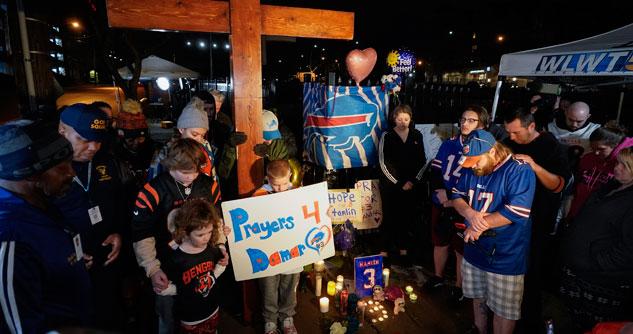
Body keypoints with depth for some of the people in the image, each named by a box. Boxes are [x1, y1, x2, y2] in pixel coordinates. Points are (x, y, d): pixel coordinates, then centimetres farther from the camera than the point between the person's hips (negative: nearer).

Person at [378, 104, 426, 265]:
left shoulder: (417, 135, 5)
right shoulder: (387, 136, -3)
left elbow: (422, 161, 7)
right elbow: (383, 163, -6)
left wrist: (413, 181, -4)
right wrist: (398, 184, -8)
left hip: (411, 184, 3)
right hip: (390, 184, -2)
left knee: (407, 217, 5)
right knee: (389, 217, 0)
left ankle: (403, 249, 21)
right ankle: (385, 251, 12)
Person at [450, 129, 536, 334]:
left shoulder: (519, 170, -18)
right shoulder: (471, 169, 3)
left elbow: (517, 211, -26)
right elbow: (456, 196, 5)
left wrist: (480, 225, -18)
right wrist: (470, 214, -16)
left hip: (505, 256, -6)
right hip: (474, 250, 7)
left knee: (503, 309, 10)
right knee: (478, 297, 24)